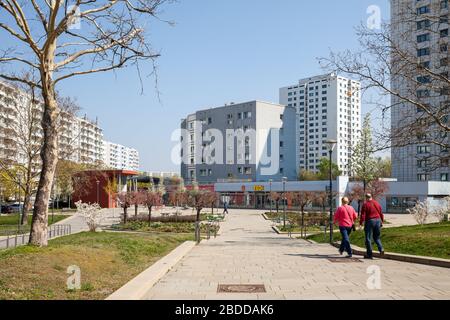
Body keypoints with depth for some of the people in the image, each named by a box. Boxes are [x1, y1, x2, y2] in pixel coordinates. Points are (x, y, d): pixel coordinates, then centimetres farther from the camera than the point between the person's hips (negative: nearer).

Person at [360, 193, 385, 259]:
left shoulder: (365, 204, -6)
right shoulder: (377, 203, 10)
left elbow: (363, 215, -10)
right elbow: (381, 213, 13)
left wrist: (361, 223, -5)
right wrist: (382, 221, 21)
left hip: (369, 221, -5)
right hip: (378, 220, 5)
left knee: (368, 238, 2)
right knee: (377, 237, 18)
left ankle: (370, 254, 3)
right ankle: (381, 249, -4)